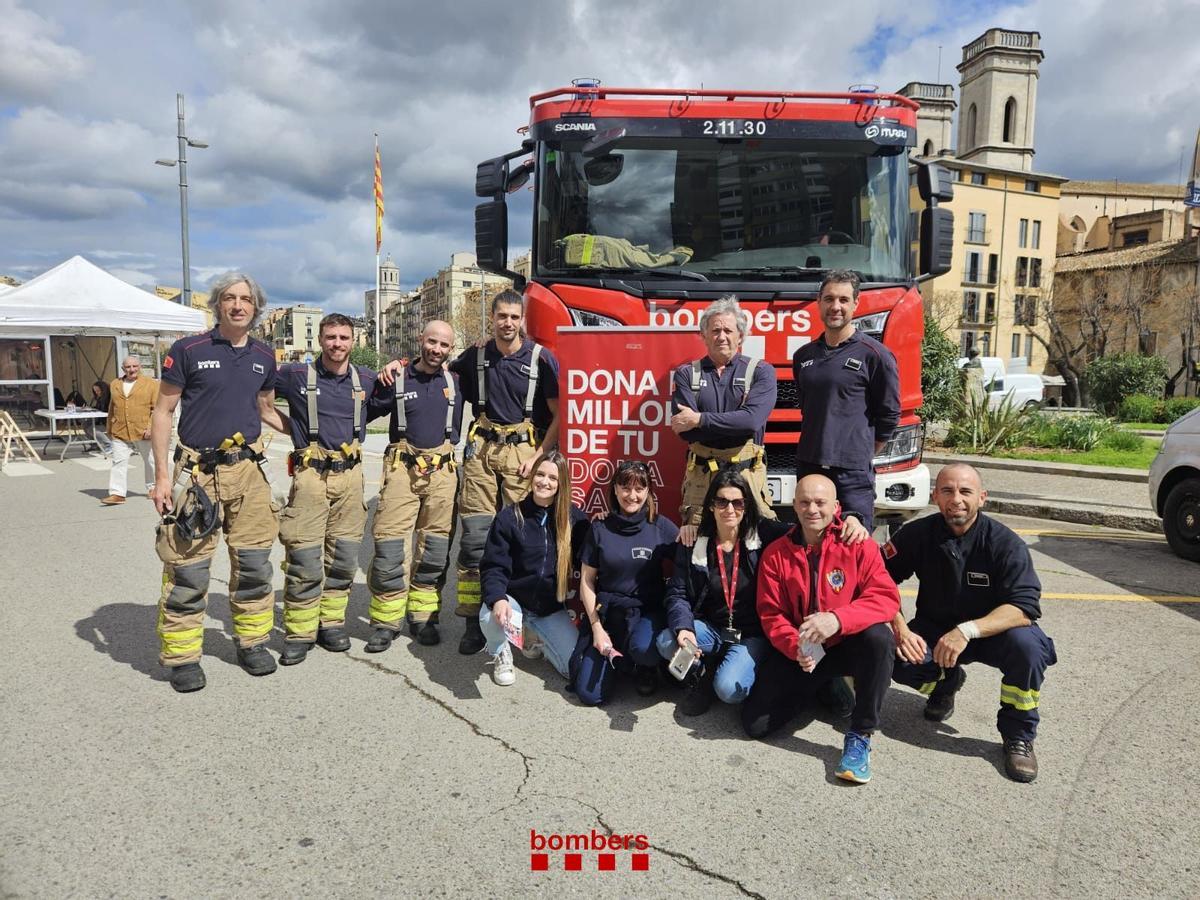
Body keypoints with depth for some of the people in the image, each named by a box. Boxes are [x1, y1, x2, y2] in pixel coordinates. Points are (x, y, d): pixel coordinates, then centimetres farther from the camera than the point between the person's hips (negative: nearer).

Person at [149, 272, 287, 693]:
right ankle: (182, 656, 14)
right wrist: (161, 475, -7)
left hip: (248, 469, 4)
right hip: (196, 470, -4)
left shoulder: (264, 357, 9)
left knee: (253, 563, 9)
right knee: (187, 569, 0)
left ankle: (252, 641, 24)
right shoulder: (187, 350, -4)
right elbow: (162, 413, -1)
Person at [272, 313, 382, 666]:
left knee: (343, 557, 8)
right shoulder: (296, 375, -1)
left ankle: (332, 622, 22)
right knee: (304, 558, -5)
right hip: (310, 475, -3)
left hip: (350, 475, 3)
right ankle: (299, 632, 7)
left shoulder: (366, 379, 8)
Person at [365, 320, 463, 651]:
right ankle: (386, 622, 5)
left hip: (442, 472, 2)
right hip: (402, 470, -2)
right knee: (390, 544, -6)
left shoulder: (456, 381, 10)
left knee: (434, 547, 6)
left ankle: (423, 617, 18)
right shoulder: (397, 378, 3)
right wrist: (385, 380, -4)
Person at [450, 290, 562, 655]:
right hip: (482, 450, 3)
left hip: (523, 451, -2)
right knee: (476, 535, -3)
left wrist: (539, 456, -7)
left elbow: (559, 414, 1)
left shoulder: (542, 358, 0)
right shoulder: (476, 356, 10)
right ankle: (473, 619, 3)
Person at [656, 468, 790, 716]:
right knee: (666, 642, -25)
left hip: (752, 633, -2)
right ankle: (701, 675, 6)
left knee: (729, 689, -26)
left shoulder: (766, 534, -8)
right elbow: (677, 594, -3)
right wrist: (683, 627, -21)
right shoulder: (693, 543, -2)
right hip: (710, 628, 3)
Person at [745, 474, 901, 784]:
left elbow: (886, 597, -19)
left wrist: (837, 619, -36)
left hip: (846, 644, -2)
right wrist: (795, 647, -23)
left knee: (878, 637, -37)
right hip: (799, 652, 2)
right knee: (755, 723, -10)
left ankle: (860, 735, -19)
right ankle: (821, 687, 21)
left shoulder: (859, 545, -9)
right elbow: (771, 614, -2)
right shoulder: (775, 554, -2)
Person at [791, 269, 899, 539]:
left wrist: (861, 453, 5)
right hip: (808, 467, 6)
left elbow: (889, 415, 0)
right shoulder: (803, 355, 13)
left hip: (853, 472, -5)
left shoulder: (875, 355, -4)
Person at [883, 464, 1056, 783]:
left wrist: (968, 630, -41)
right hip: (934, 628, 2)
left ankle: (1019, 736, -8)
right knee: (900, 662, -27)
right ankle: (947, 682, 12)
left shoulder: (1005, 543, -19)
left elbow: (1025, 608, -28)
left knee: (1027, 645, -34)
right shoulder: (918, 534, -12)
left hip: (992, 630, -2)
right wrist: (899, 628, -22)